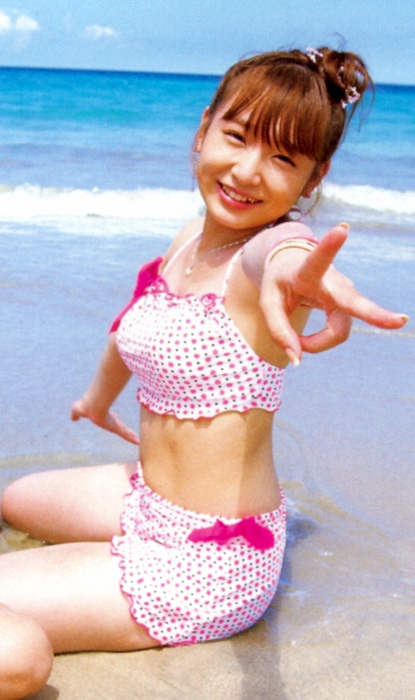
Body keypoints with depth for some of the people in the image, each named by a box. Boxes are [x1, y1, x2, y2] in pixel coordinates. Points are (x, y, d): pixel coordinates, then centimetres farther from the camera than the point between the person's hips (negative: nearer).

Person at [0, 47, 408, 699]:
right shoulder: (193, 237, 2)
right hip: (146, 498, 9)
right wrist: (98, 396, 38)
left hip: (202, 565, -9)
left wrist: (287, 276, -72)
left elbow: (281, 253, -49)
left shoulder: (268, 244, -21)